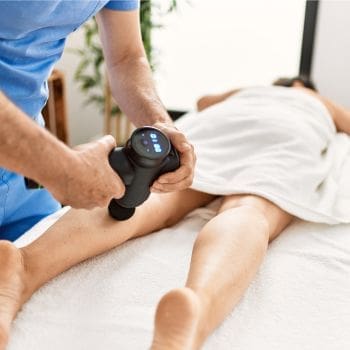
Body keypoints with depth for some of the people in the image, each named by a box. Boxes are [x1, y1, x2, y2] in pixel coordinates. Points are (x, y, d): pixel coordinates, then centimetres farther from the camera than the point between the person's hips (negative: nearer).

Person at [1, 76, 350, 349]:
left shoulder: (245, 91, 47)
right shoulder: (320, 102, 44)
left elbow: (204, 101, 63)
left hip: (222, 122, 2)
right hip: (292, 135, -1)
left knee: (157, 195, -26)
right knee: (247, 213, -33)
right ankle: (197, 304, -69)